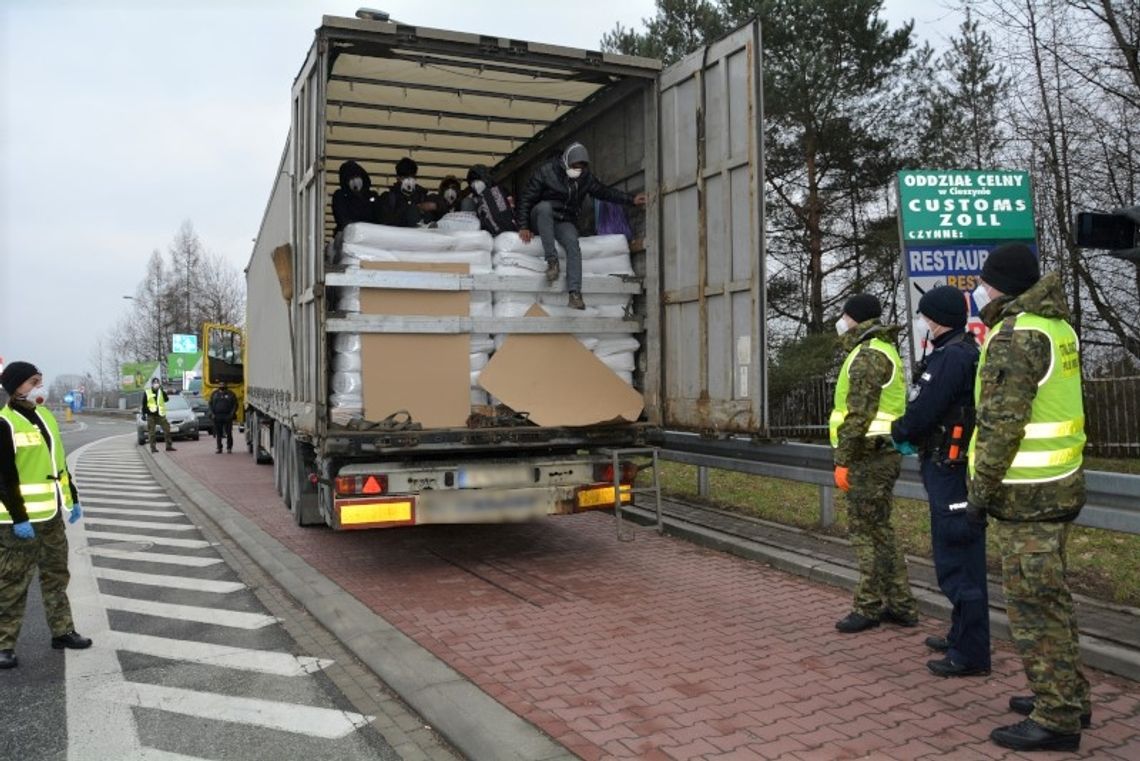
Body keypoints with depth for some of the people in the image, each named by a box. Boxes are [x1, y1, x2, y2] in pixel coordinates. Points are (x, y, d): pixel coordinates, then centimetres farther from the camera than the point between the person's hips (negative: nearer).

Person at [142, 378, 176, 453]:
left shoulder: (161, 392, 8)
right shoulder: (147, 393, 2)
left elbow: (166, 399, -8)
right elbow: (144, 404, 5)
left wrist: (163, 391, -18)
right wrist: (143, 414, 0)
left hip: (160, 415, 2)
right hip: (151, 415, -2)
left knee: (167, 430, -1)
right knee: (151, 433, 1)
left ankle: (169, 446, 5)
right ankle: (153, 447, 7)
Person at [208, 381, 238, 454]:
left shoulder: (231, 394, 5)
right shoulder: (214, 394, 12)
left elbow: (235, 405, 3)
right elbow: (210, 404, 15)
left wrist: (232, 414, -8)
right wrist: (212, 413, 2)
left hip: (227, 417, -2)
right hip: (217, 417, 2)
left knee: (228, 433, -3)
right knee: (218, 433, 4)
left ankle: (229, 448, 7)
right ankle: (219, 448, 11)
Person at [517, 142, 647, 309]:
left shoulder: (587, 178, 3)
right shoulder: (546, 172, -10)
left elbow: (606, 192, 14)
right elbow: (526, 199, -8)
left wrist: (631, 200, 4)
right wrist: (523, 227, -16)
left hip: (565, 222, 2)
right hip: (541, 218, -2)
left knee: (573, 244, -30)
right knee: (545, 206, -37)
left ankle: (575, 293, -40)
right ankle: (552, 260, -36)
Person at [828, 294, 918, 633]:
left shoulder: (867, 355, -14)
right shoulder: (883, 350, 19)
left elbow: (858, 414, -21)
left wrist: (843, 460, -18)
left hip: (869, 456, -10)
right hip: (882, 453, 10)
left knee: (867, 531, -3)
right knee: (878, 529, 14)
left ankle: (869, 606, 5)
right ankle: (900, 605, 20)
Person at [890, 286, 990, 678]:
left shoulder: (953, 357, -18)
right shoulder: (963, 352, 15)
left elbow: (924, 410, -20)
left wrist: (899, 432, -2)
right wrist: (910, 433, 5)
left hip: (951, 469, -11)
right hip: (949, 467, 11)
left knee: (959, 559, -5)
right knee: (954, 555, 19)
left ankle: (970, 653, 3)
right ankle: (962, 635, 32)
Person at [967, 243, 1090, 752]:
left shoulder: (1015, 335, -17)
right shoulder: (1055, 326, 13)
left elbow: (1002, 423, -22)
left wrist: (981, 490, -14)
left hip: (1027, 492, -10)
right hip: (1060, 483, 10)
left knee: (1033, 604, -1)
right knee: (1051, 597, 19)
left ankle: (1056, 719, 9)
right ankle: (1068, 698, 31)